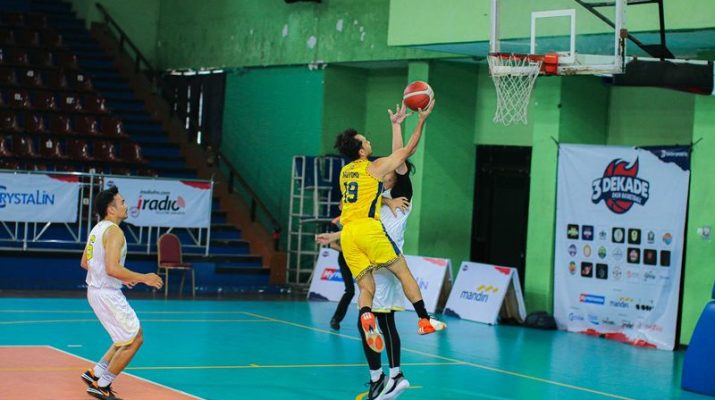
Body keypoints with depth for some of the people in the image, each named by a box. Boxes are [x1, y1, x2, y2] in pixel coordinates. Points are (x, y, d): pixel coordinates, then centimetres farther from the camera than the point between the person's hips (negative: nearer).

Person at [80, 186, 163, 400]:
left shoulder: (98, 228, 12)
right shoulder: (114, 231, -18)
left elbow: (85, 263, 20)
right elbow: (112, 268, -29)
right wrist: (142, 278, -21)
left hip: (97, 290, 10)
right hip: (107, 293, -10)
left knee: (127, 338, 19)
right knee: (134, 339, -1)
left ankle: (95, 374, 20)